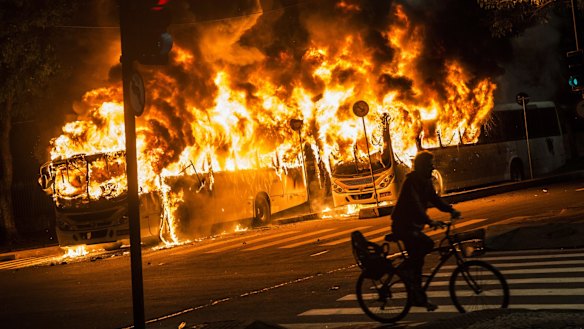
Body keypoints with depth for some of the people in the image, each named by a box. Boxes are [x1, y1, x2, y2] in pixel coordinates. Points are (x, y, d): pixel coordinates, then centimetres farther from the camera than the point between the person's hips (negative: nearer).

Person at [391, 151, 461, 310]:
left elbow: (435, 199, 6)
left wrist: (451, 210, -11)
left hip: (413, 225, 9)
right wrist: (429, 221, -46)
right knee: (427, 244, -28)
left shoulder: (426, 182, 8)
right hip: (402, 225, -9)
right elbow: (415, 204, -34)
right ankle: (406, 268, -10)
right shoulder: (411, 182, -21)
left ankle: (418, 297, 14)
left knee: (416, 258, 8)